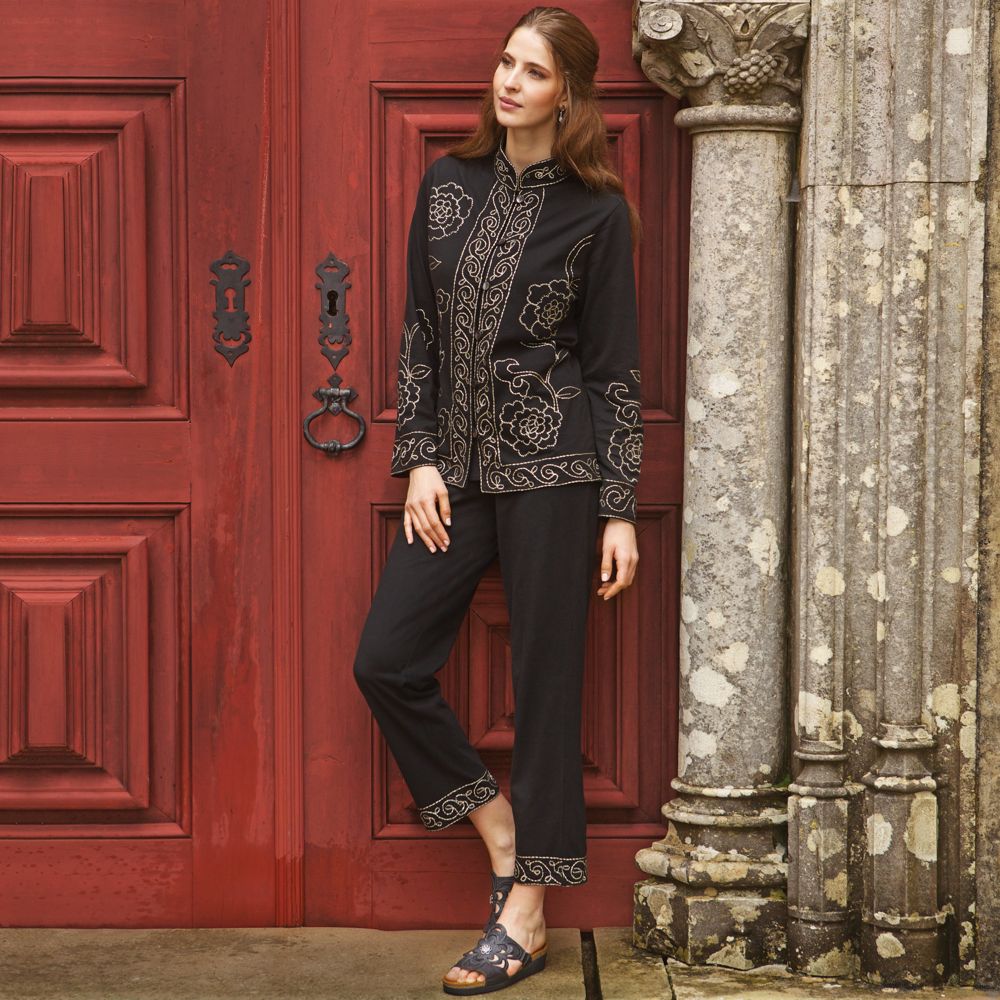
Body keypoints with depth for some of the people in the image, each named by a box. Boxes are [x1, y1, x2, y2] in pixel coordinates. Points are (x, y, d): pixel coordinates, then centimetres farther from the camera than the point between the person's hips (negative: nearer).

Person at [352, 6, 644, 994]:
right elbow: (420, 332, 9)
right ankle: (501, 830, 18)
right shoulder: (449, 183, 8)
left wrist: (619, 508, -6)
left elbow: (614, 364, -3)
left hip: (551, 468, -5)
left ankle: (526, 912, 7)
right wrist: (419, 460, 0)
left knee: (545, 683, 0)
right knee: (385, 661, 0)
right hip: (458, 467, 5)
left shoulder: (596, 210, -3)